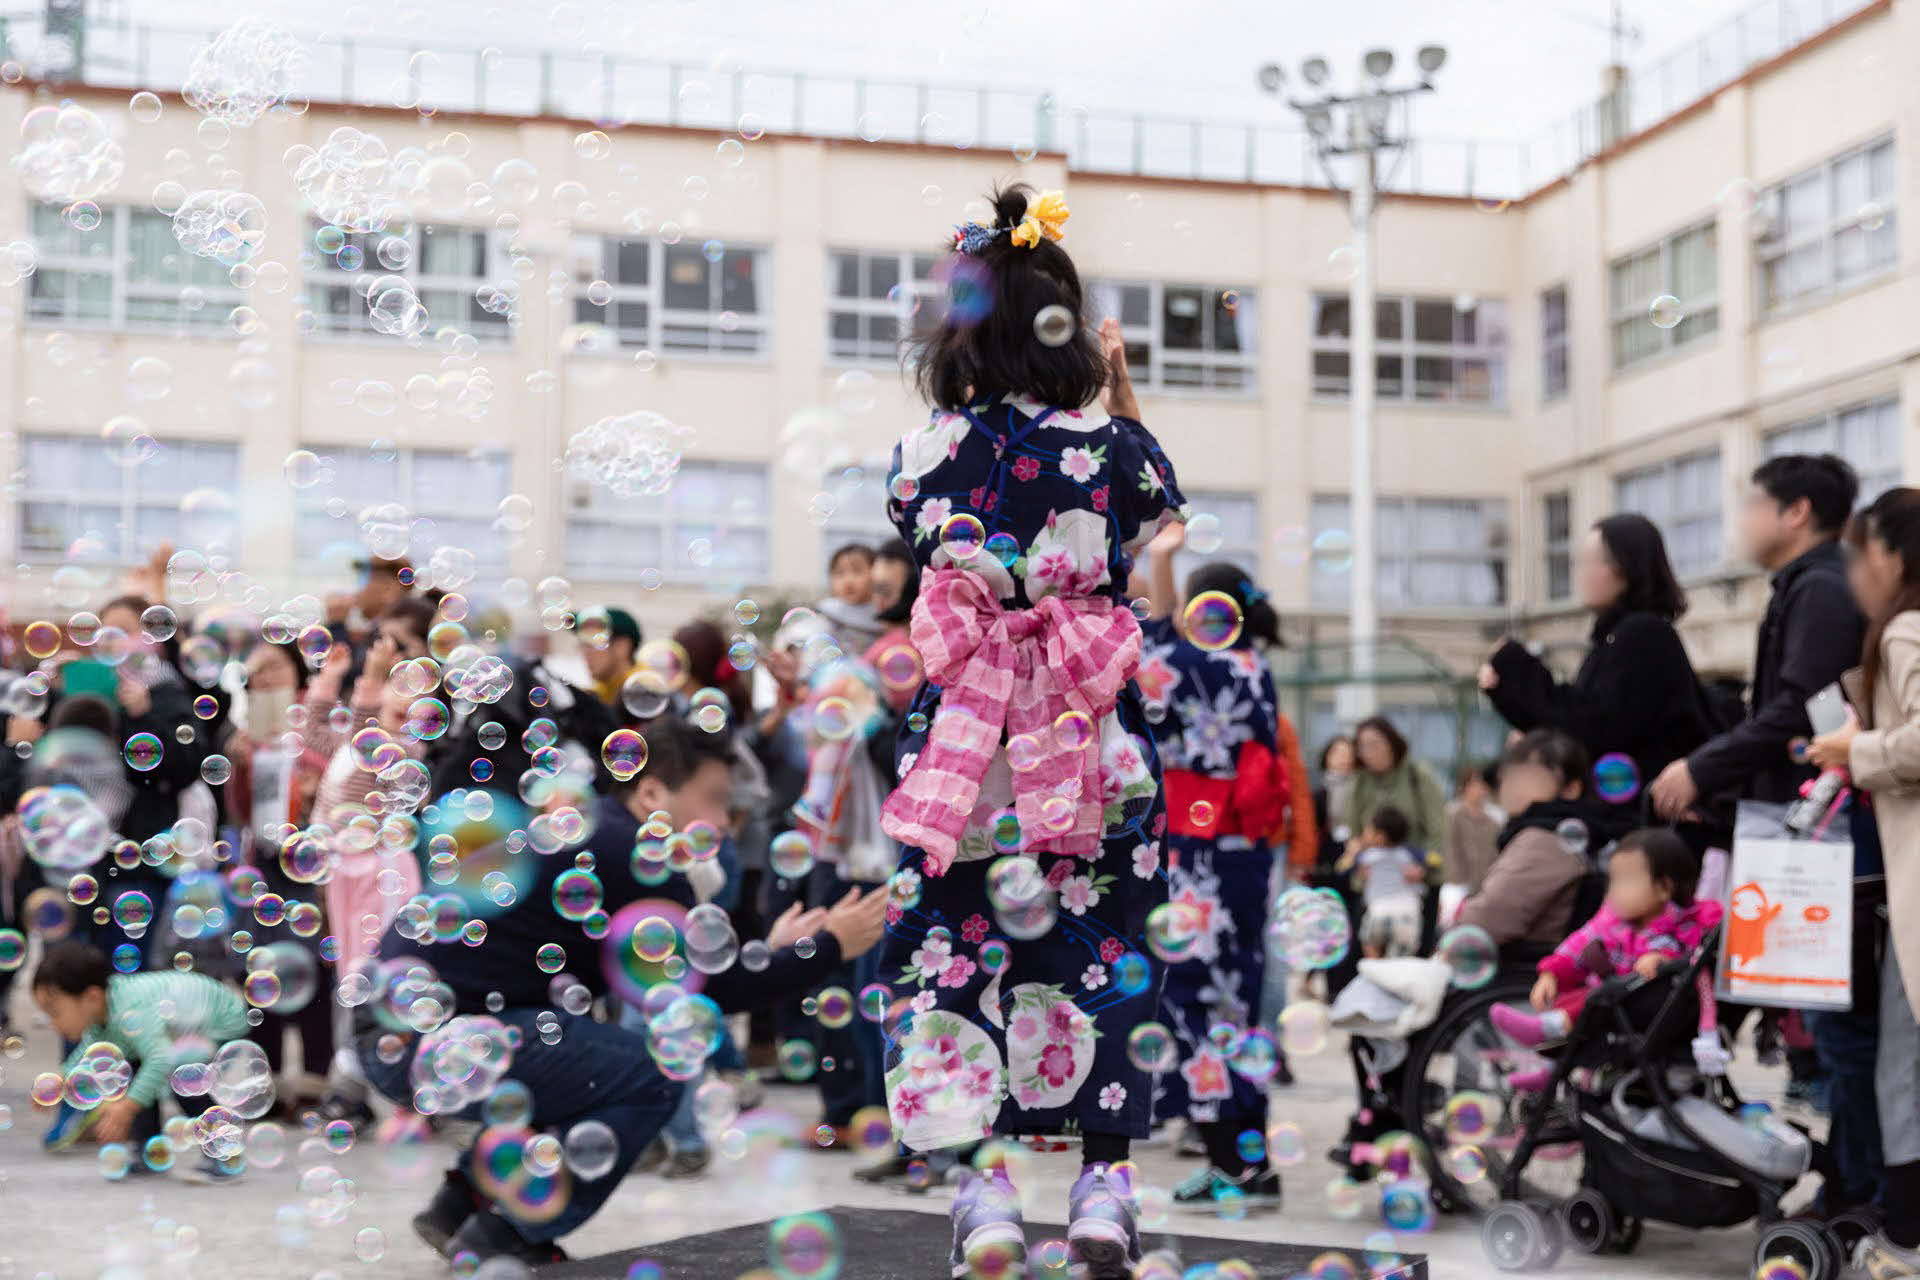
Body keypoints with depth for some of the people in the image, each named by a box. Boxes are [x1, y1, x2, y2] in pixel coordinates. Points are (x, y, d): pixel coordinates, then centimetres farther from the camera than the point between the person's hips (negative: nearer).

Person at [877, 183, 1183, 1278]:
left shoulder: (931, 448, -5)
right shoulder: (1113, 442, -6)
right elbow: (1166, 513, 15)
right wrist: (1123, 394, 19)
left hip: (968, 736, 0)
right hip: (1094, 739, 0)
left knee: (962, 949, 9)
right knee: (1103, 945, 10)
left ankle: (987, 1192, 10)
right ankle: (1104, 1186, 13)